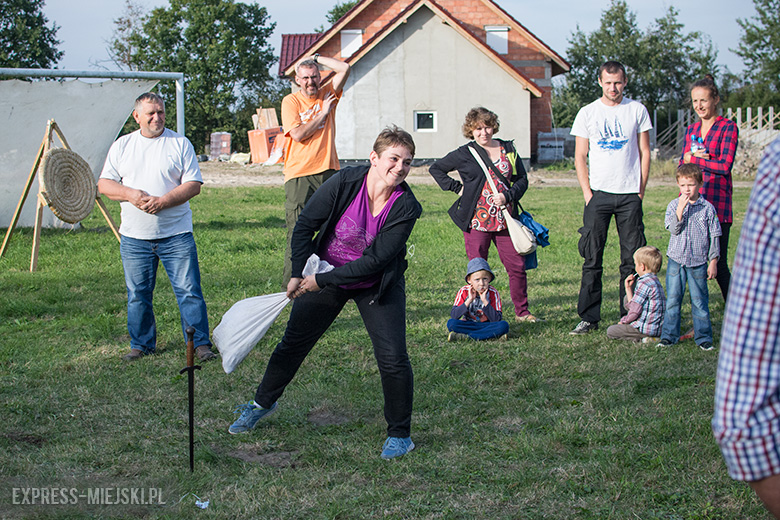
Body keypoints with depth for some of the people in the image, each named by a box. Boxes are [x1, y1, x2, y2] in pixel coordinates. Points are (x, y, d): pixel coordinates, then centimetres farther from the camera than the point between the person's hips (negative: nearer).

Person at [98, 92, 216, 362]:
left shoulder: (180, 144, 3)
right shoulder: (122, 145, 10)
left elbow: (193, 185, -3)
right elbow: (104, 184, 8)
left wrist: (163, 201, -17)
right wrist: (129, 194, -12)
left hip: (176, 233, -2)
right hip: (134, 236, 2)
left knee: (189, 290, -4)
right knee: (138, 294, 8)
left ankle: (200, 343, 4)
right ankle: (141, 344, 21)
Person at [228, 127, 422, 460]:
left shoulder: (406, 207, -23)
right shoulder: (345, 182, -22)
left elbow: (377, 258, -25)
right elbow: (305, 226, -11)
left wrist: (321, 281, -25)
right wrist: (299, 275, -17)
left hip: (377, 286, -1)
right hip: (324, 276, 1)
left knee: (393, 358, -12)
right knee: (293, 342, 12)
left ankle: (399, 434, 7)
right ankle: (263, 402, 37)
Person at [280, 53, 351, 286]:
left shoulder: (328, 94, 11)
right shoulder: (291, 101, 2)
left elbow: (344, 68, -1)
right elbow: (298, 134, -10)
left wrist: (315, 57, 3)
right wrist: (322, 113, -4)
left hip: (328, 171, 3)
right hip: (299, 174, -3)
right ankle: (290, 284, -1)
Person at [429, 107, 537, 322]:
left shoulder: (508, 149, 10)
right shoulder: (465, 154, 2)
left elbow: (522, 179, 12)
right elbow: (435, 169, 9)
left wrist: (508, 195, -7)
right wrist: (457, 188, 0)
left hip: (504, 220, 3)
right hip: (476, 221, -2)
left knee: (517, 266, 1)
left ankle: (522, 312, 15)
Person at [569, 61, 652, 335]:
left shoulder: (637, 110, 6)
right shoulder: (587, 113, 5)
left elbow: (644, 153, 9)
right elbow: (580, 156, 5)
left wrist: (641, 190, 1)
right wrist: (587, 192, -4)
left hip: (629, 194, 0)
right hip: (599, 192, 0)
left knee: (632, 258, 1)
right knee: (592, 258, -2)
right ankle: (589, 317, 4)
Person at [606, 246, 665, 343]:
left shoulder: (644, 283, -17)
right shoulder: (656, 281, 16)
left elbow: (635, 311, -17)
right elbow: (634, 305, 20)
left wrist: (623, 321, 0)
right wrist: (628, 288, 17)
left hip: (648, 328, -10)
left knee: (610, 331, -6)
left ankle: (643, 338, -16)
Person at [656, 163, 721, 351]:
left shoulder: (708, 208, 0)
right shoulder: (674, 205, 2)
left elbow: (714, 237, 4)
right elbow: (674, 229, -10)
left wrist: (713, 261, 1)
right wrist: (681, 208, -20)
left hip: (698, 262, -1)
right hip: (676, 260, 1)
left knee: (699, 300, 3)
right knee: (672, 300, 5)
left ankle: (703, 337, 12)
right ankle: (669, 335, 13)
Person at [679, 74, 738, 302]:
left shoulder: (728, 128, -2)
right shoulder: (691, 130, 16)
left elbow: (725, 166, -11)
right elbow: (682, 168, 13)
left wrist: (692, 158, -4)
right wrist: (702, 159, -6)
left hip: (716, 204, -5)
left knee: (718, 264, -4)